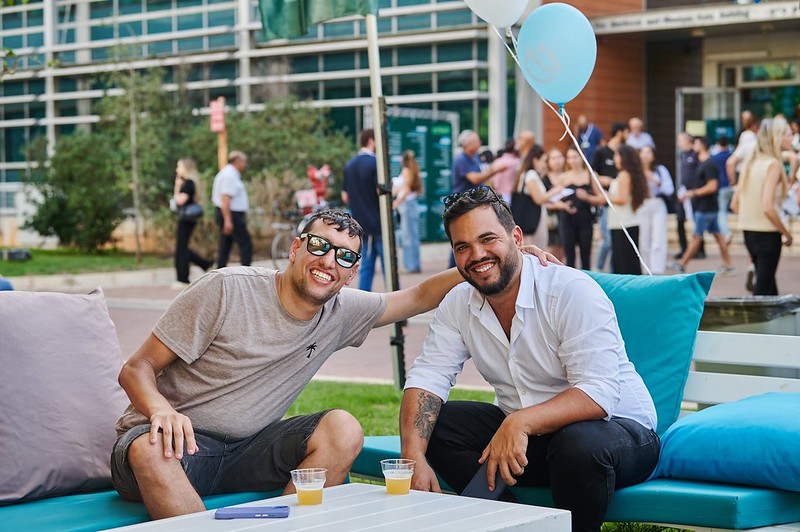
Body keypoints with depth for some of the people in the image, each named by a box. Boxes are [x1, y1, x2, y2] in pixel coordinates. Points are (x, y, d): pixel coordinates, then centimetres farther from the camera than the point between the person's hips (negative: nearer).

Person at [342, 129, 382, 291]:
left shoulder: (349, 165, 11)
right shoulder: (375, 163, -12)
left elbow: (345, 197, 14)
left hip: (361, 223, 7)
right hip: (378, 223, -7)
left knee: (366, 266, 9)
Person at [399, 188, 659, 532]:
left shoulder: (573, 291, -19)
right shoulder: (457, 306, 1)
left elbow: (599, 394, -28)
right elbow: (427, 378, -7)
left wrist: (520, 422, -42)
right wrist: (414, 456, -25)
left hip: (618, 426, -6)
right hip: (526, 436, 6)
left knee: (580, 443, -39)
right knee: (431, 424, -12)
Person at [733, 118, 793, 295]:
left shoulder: (751, 162, 9)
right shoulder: (774, 164, -14)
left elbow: (736, 202, 11)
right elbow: (767, 206, -22)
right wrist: (786, 232, -11)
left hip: (748, 231, 8)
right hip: (767, 233, -8)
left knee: (767, 282, 18)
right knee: (763, 287, -2)